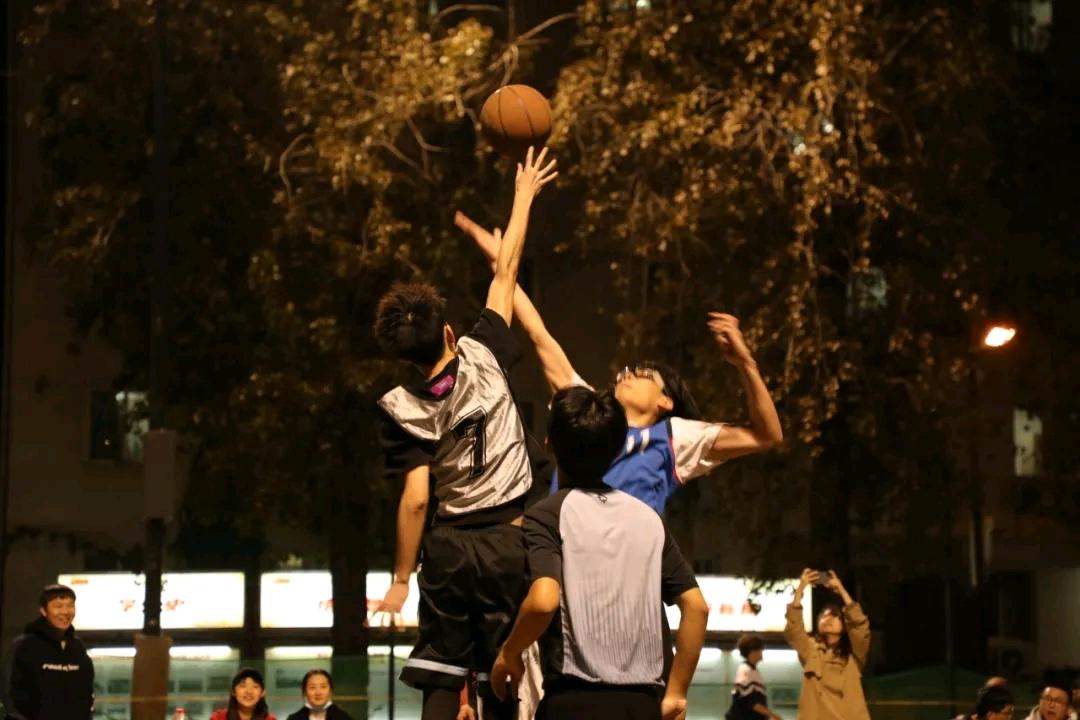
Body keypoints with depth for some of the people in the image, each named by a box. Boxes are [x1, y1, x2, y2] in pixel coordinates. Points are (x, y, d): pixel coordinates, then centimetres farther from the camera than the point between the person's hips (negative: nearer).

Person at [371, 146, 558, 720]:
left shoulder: (403, 408, -8)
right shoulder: (483, 357, -6)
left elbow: (415, 499, -12)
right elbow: (505, 275, 4)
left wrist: (401, 580, -4)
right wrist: (523, 197, 14)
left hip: (449, 546, -1)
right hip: (509, 539, 1)